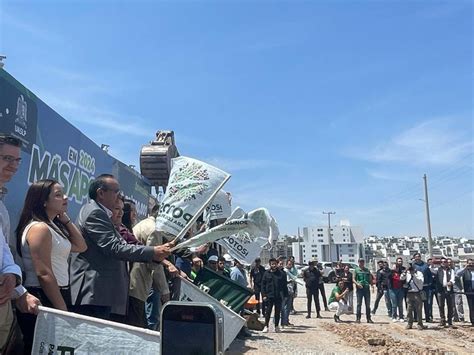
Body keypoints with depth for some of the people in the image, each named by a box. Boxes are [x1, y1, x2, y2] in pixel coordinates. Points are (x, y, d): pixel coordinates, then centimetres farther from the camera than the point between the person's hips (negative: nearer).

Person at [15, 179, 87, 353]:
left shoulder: (52, 226, 12)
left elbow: (81, 246, 16)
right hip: (43, 299, -9)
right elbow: (44, 274, -21)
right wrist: (63, 310, -19)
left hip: (54, 296, 10)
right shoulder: (39, 228, -16)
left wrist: (66, 219, 9)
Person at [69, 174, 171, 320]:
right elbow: (114, 248, -21)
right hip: (93, 292, -10)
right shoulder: (95, 212, -13)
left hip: (99, 291, 10)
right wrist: (153, 252, -20)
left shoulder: (97, 212, 19)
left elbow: (114, 245, 21)